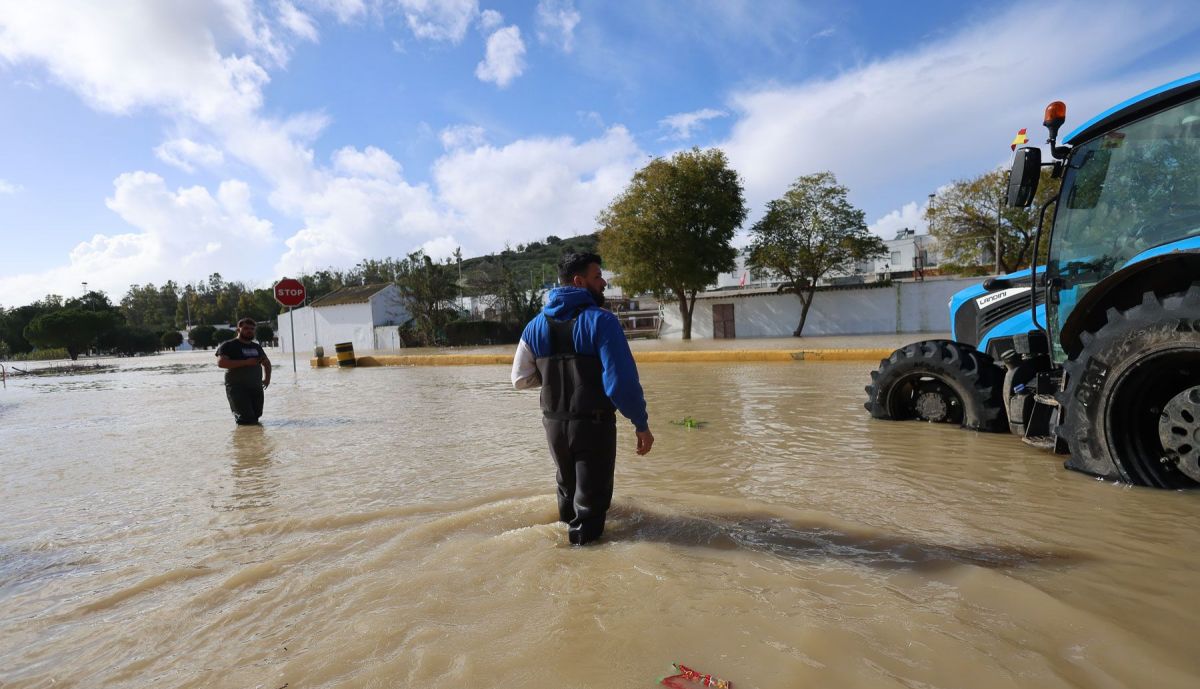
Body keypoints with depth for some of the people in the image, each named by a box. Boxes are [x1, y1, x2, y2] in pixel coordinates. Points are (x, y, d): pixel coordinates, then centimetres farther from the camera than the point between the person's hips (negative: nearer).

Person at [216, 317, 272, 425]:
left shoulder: (257, 347, 17)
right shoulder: (228, 345, -2)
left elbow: (266, 362, 32)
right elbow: (221, 362, -18)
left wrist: (267, 377, 15)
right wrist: (245, 362, -21)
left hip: (256, 387, 6)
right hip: (237, 387, -6)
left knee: (256, 415, 7)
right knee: (247, 419, -11)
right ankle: (237, 413, 21)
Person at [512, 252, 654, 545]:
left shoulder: (537, 325, 2)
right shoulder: (601, 320, -15)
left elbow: (520, 379, 5)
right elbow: (622, 380, -21)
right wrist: (642, 424, -12)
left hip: (554, 424, 6)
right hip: (594, 424, -6)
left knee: (568, 485, 29)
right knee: (590, 497, 10)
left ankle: (568, 518, 51)